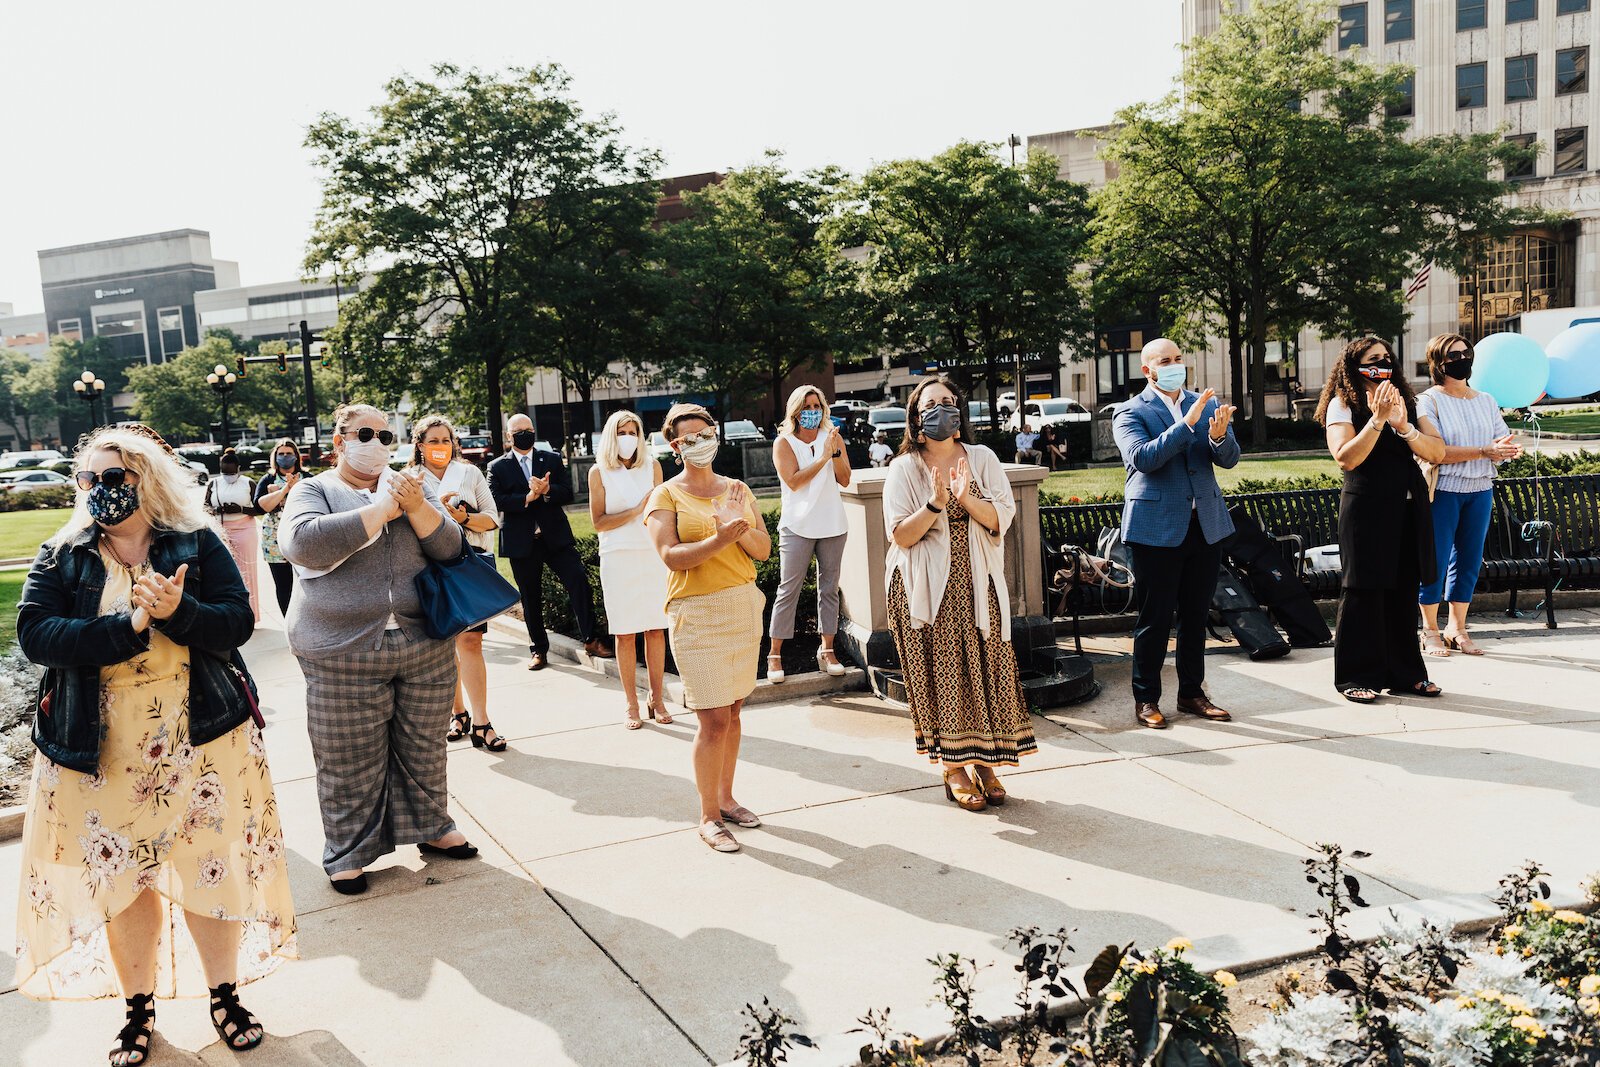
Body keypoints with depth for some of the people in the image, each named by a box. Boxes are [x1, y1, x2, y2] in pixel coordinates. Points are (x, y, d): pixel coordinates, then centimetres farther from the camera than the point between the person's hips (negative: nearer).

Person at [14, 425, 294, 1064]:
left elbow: (238, 622, -7)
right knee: (120, 878, 9)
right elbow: (34, 635, -11)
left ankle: (225, 997, 24)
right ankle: (139, 1011, 28)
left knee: (212, 869, 5)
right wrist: (129, 627, -21)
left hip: (202, 740, -1)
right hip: (103, 751, 1)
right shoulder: (61, 557, 3)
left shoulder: (197, 544, 0)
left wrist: (177, 612, -25)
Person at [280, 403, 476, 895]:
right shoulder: (313, 491, 2)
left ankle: (431, 826, 31)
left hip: (426, 647, 3)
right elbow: (305, 543, -19)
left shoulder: (410, 487, 12)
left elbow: (449, 547, 3)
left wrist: (416, 507, -14)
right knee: (349, 763, 4)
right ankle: (348, 852, 20)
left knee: (423, 749, 13)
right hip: (343, 653, -3)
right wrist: (381, 509, -16)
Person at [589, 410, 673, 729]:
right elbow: (599, 522, -3)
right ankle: (632, 705, 9)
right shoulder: (599, 472, 2)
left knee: (656, 629, 1)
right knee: (624, 633, 1)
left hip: (653, 554, 2)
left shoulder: (652, 466, 9)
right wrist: (636, 511, -11)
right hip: (617, 557, -2)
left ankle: (657, 699, 11)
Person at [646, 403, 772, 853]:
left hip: (744, 605, 5)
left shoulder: (737, 489, 11)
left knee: (732, 711, 11)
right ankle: (709, 817, 6)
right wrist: (719, 540, -29)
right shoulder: (666, 496, -3)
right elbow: (672, 557, -16)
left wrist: (742, 528, -15)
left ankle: (725, 798, 25)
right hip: (697, 614, -5)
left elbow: (764, 550, 5)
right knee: (714, 720, -6)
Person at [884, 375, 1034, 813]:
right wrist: (935, 504, -22)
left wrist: (968, 499, -20)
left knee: (986, 668, 2)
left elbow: (1002, 520, -2)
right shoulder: (904, 469, -2)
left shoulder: (983, 459, 5)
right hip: (928, 591, -2)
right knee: (942, 674, 0)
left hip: (977, 587, 3)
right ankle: (954, 768, 12)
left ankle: (985, 762, 16)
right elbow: (900, 536, -8)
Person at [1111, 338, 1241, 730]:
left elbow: (1230, 459, 1)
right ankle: (1146, 699, 13)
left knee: (1196, 615, 12)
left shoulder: (1207, 404, 10)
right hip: (1156, 528, -4)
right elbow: (1142, 458, -20)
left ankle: (1191, 693, 24)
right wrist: (1188, 423, -26)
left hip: (1205, 525, 5)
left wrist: (1219, 436, -21)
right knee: (1155, 618, 1)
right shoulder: (1131, 412, -3)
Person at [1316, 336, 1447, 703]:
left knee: (1403, 591, 9)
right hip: (1367, 507, -5)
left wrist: (1403, 426, -13)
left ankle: (1404, 672, 19)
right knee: (1364, 592, -2)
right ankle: (1356, 676, 7)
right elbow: (1346, 458, -17)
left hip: (1408, 509, 5)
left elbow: (1437, 452, 2)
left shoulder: (1408, 401, 14)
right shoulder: (1343, 404, -2)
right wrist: (1377, 419, -21)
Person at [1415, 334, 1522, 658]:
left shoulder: (1487, 401, 12)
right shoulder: (1429, 401, -6)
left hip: (1480, 491, 5)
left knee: (1469, 561, 9)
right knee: (1436, 561, -2)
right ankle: (1430, 631, 10)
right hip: (1443, 491, -5)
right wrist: (1484, 451, -21)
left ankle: (1457, 629, 19)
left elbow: (1504, 443, 9)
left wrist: (1510, 450, -14)